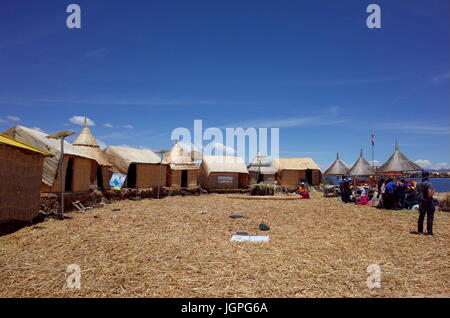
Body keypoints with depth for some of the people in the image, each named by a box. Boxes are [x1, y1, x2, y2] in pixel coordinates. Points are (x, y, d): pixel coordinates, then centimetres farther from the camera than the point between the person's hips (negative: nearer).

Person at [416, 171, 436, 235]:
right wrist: (433, 191, -3)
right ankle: (429, 231, 0)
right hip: (428, 203, -6)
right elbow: (429, 195, -20)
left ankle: (420, 230, 20)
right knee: (430, 217, 1)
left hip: (421, 203, 6)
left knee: (421, 217, 14)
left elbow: (417, 194, 7)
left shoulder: (418, 184, 2)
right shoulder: (428, 184, -17)